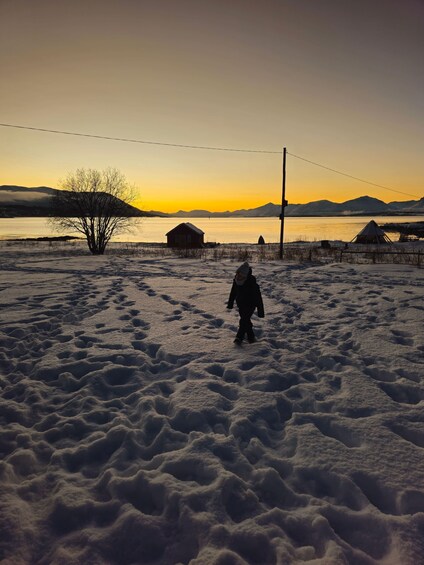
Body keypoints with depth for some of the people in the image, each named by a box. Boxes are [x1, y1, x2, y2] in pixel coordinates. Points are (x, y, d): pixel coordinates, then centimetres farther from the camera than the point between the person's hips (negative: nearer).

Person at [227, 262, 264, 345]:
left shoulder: (252, 283, -26)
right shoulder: (236, 281, -8)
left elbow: (258, 297, -21)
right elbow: (233, 293, 9)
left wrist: (260, 311, -19)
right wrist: (230, 304, 18)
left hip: (250, 305, -6)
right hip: (241, 305, 6)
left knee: (244, 320, -15)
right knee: (246, 321, 13)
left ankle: (239, 338, -9)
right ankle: (251, 337, 28)